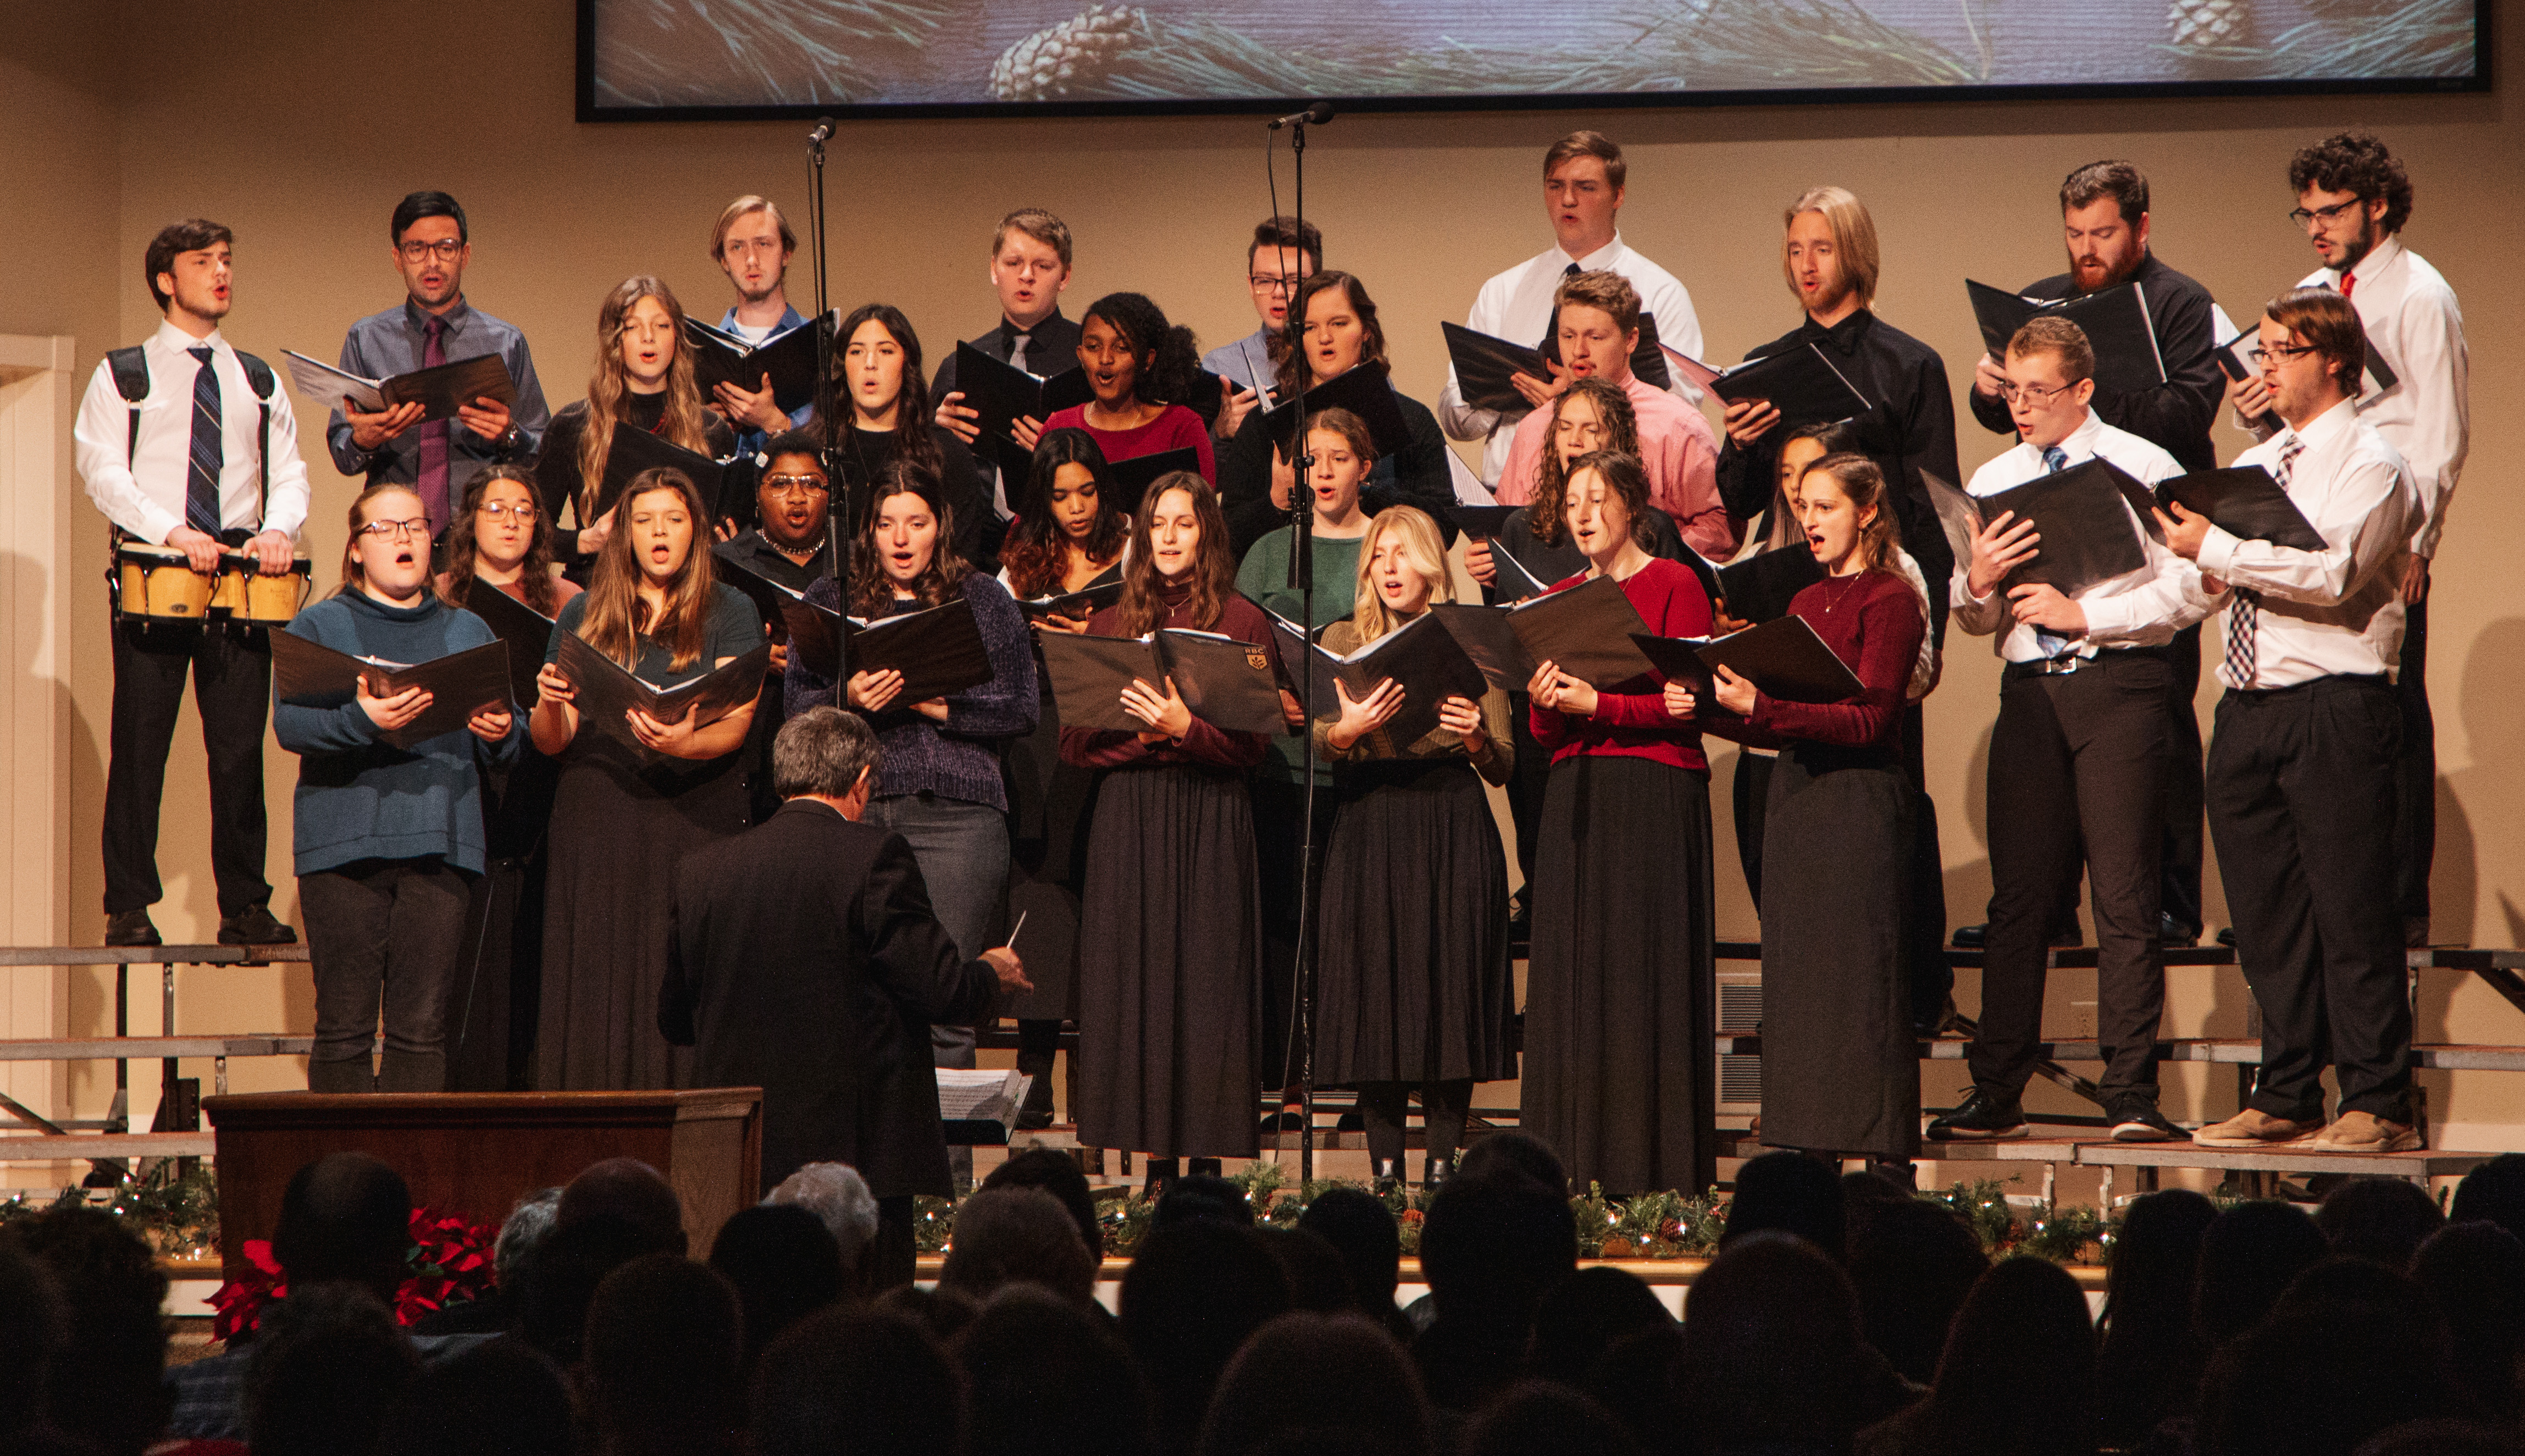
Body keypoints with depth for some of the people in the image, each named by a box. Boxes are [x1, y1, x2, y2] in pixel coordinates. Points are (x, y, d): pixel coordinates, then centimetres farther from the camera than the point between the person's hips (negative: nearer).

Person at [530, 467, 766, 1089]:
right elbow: (552, 741, 11)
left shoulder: (731, 612, 9)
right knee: (595, 985, -4)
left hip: (697, 812, -2)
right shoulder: (586, 613, 15)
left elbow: (736, 723, -4)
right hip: (597, 820, 2)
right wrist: (549, 704, -12)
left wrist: (685, 743, -25)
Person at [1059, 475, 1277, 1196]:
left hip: (1212, 818, -3)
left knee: (1206, 980, -6)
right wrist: (1137, 736, -8)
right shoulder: (1110, 625, 14)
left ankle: (1209, 1159, -4)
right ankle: (1157, 1160, 1)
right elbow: (1074, 739, 9)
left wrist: (1185, 729, -19)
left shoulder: (1241, 622, 3)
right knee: (1135, 975, -2)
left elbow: (1252, 744, -3)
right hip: (1128, 817, 3)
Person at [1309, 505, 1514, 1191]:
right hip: (1369, 827, 0)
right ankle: (1385, 1165, 0)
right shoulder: (1343, 640, 12)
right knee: (1374, 983, -4)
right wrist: (1345, 729, -23)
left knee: (1450, 986, -4)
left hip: (1454, 830, 0)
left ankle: (1443, 1160, 0)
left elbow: (1503, 768, 6)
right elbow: (1318, 738, -1)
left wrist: (1478, 736, -15)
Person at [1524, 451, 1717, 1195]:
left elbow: (1687, 705, -8)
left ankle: (1654, 1171, -5)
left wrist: (1597, 703, -17)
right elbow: (1545, 735, 15)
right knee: (1573, 982, 1)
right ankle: (1577, 1170, 3)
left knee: (1646, 980, -7)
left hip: (1658, 793, -5)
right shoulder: (1560, 599, 16)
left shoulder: (1674, 586, 0)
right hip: (1575, 799, 5)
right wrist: (1543, 705, -7)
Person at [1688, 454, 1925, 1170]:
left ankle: (1883, 1157, -4)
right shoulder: (1806, 603, 17)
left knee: (1862, 977, -7)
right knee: (1795, 978, 6)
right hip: (1796, 794, 8)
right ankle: (1809, 1157, 9)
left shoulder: (1890, 600, -6)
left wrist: (1759, 704, -23)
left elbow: (1867, 720, -16)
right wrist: (1707, 709, 3)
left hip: (1861, 798, -8)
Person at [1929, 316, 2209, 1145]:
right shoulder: (1993, 482, 15)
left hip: (2119, 687, -4)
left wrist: (2084, 617, -12)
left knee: (2125, 895, -7)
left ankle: (2131, 1098, -5)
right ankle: (1995, 1095, 8)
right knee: (2018, 894, 4)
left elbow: (2188, 592, -5)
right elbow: (1975, 623, 17)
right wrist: (1976, 584, -6)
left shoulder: (2142, 469, 2)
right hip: (2029, 691, 4)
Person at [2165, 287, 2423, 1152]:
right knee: (2266, 910, 9)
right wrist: (2204, 558, -2)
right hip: (2248, 706, 8)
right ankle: (2286, 1099, 17)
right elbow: (2216, 577, 21)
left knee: (2350, 904, -7)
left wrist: (2217, 550, -18)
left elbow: (2332, 573, -20)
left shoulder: (2369, 465, -6)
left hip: (2334, 702, -8)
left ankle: (2378, 1107, -2)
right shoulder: (2252, 465, 19)